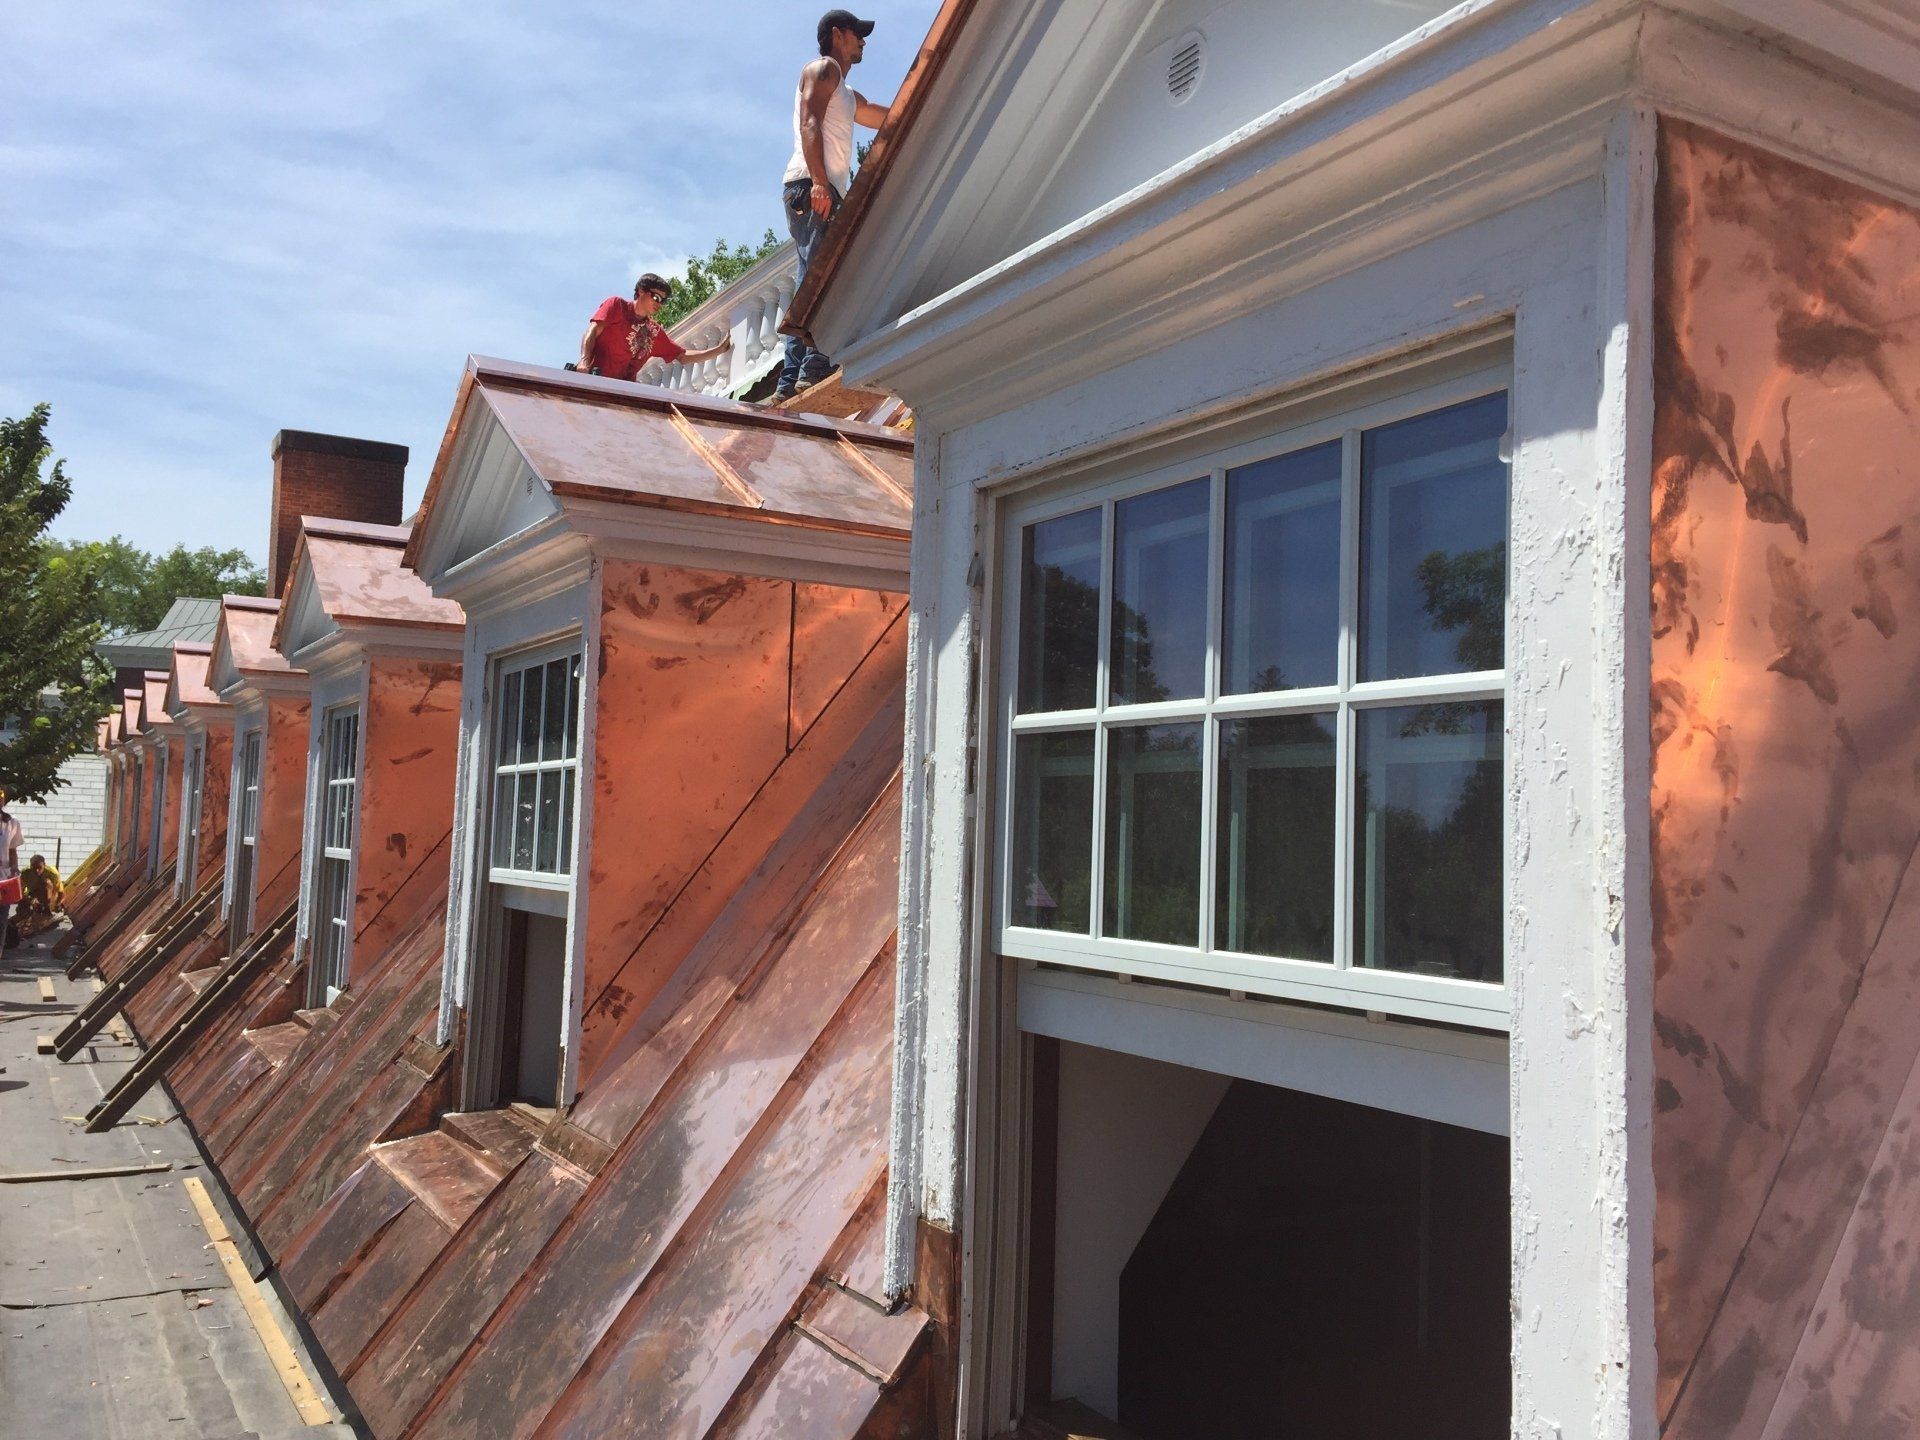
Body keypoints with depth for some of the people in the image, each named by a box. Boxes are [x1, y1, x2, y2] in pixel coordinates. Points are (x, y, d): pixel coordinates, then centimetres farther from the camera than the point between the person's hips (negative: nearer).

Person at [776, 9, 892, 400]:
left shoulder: (848, 95, 34)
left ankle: (791, 381, -3)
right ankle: (816, 368, -33)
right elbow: (809, 123, -11)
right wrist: (819, 181, -23)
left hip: (825, 192, 10)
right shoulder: (823, 68, 5)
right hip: (809, 186, -10)